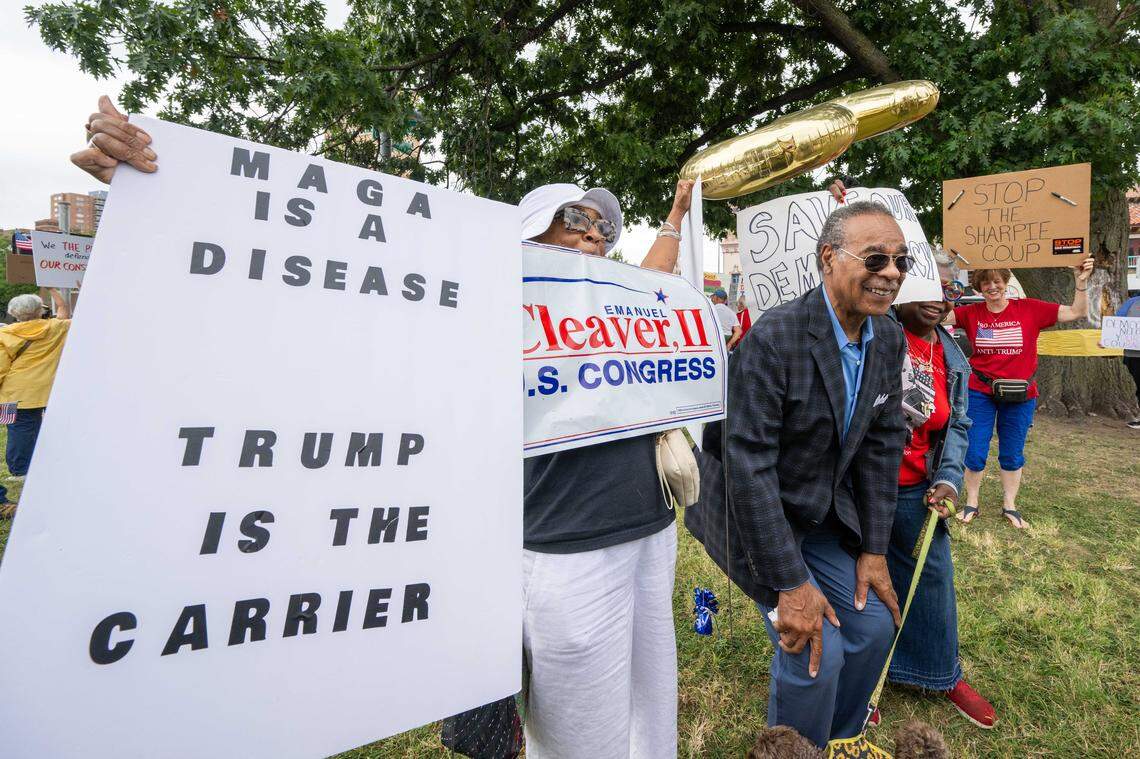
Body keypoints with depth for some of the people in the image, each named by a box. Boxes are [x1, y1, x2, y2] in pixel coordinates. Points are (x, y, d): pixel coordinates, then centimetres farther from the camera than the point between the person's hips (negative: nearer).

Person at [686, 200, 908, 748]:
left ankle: (838, 741, 39)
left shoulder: (889, 338, -2)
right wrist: (790, 584, -24)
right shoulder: (773, 337, -28)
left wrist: (874, 550, 2)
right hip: (750, 512, -7)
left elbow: (881, 445, 3)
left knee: (874, 625, 10)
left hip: (825, 512, 8)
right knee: (817, 650, -10)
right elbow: (747, 462, -28)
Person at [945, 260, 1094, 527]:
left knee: (1013, 455, 13)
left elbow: (1077, 313, 0)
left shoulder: (1029, 309, -4)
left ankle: (1009, 506, 30)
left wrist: (1081, 283, -11)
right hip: (979, 393, -1)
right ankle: (971, 503, 21)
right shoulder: (971, 313, -4)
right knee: (975, 453, 3)